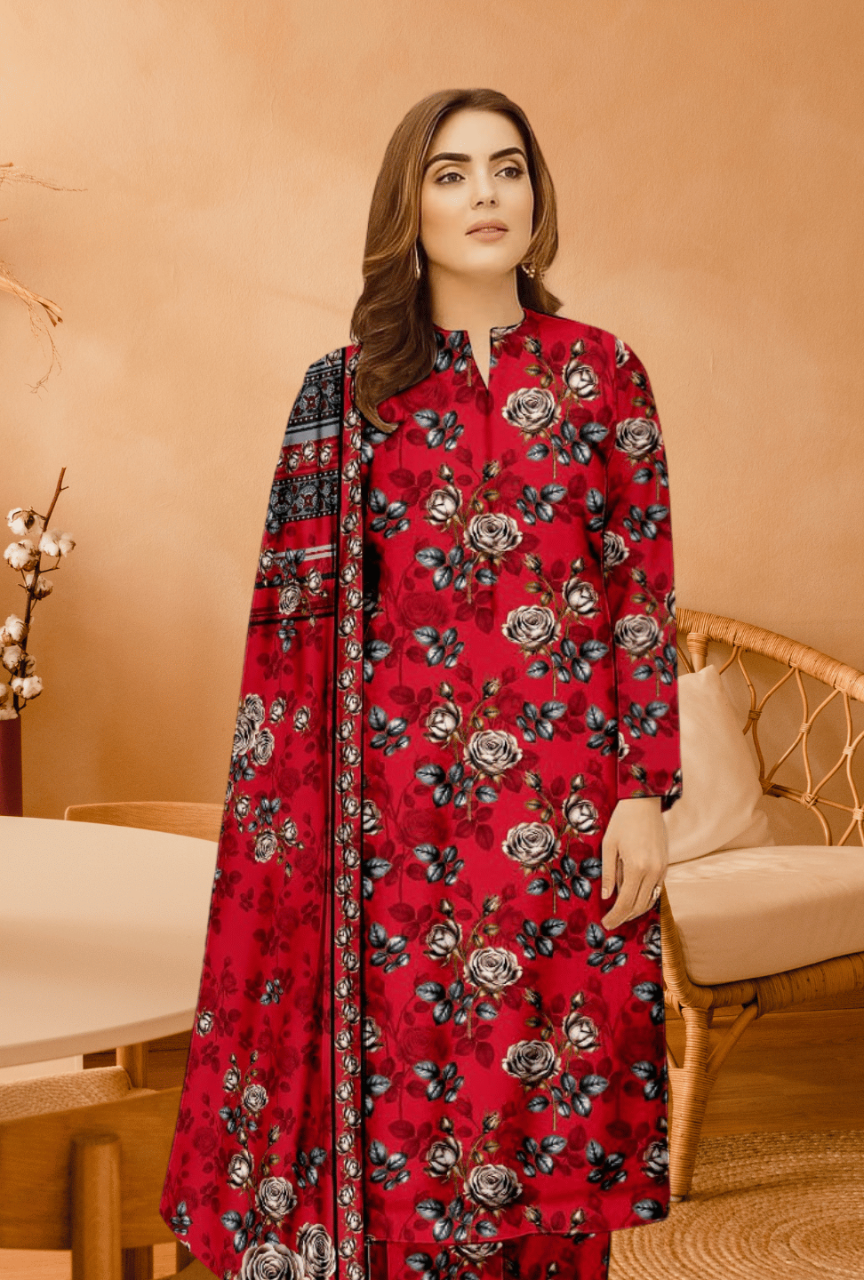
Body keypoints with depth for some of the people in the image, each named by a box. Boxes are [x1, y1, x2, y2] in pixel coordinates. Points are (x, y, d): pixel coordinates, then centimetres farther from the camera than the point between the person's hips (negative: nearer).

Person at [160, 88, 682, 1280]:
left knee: (563, 1096, 5)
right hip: (407, 796, 0)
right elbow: (299, 609, 4)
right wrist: (292, 813, 0)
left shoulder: (604, 373, 6)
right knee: (415, 1102, 4)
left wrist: (646, 792, -4)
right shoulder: (347, 389, 5)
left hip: (570, 796, 1)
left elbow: (645, 589, 3)